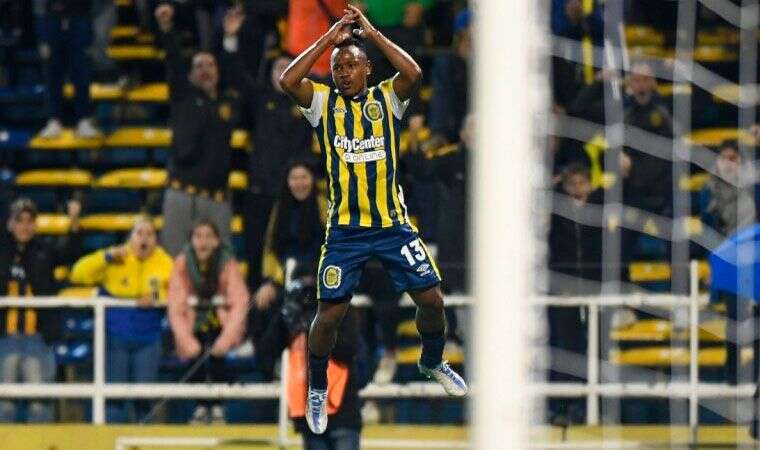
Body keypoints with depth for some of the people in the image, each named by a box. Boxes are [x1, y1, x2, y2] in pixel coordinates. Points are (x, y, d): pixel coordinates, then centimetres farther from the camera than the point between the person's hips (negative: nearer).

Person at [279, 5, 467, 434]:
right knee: (331, 313, -2)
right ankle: (317, 390, 18)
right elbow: (288, 81, -16)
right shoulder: (324, 102, 1)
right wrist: (328, 40, -13)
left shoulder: (387, 98, 2)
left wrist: (372, 33, -13)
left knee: (432, 298, 2)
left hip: (393, 224, 1)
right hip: (345, 230, -1)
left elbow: (414, 73, -18)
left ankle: (433, 362, 30)